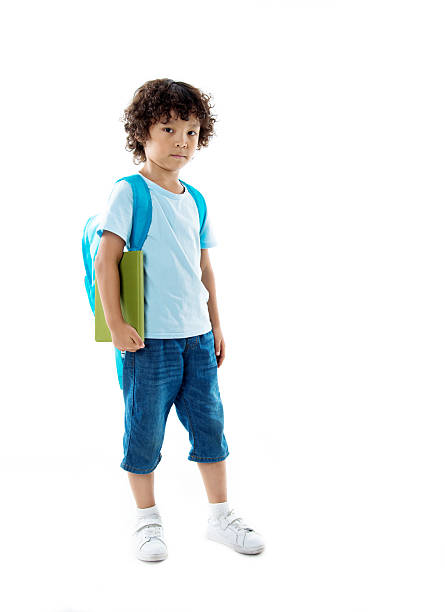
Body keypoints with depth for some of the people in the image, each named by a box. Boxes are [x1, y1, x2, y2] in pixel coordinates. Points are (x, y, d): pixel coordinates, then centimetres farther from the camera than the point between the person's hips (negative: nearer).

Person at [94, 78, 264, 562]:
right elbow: (106, 259, -13)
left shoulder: (194, 200, 11)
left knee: (209, 422, 11)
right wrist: (116, 324, -17)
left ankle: (220, 514, 25)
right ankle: (147, 518, 23)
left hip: (197, 336, 6)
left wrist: (216, 325, 16)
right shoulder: (129, 192, -8)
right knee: (145, 429, 6)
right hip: (149, 339, -6)